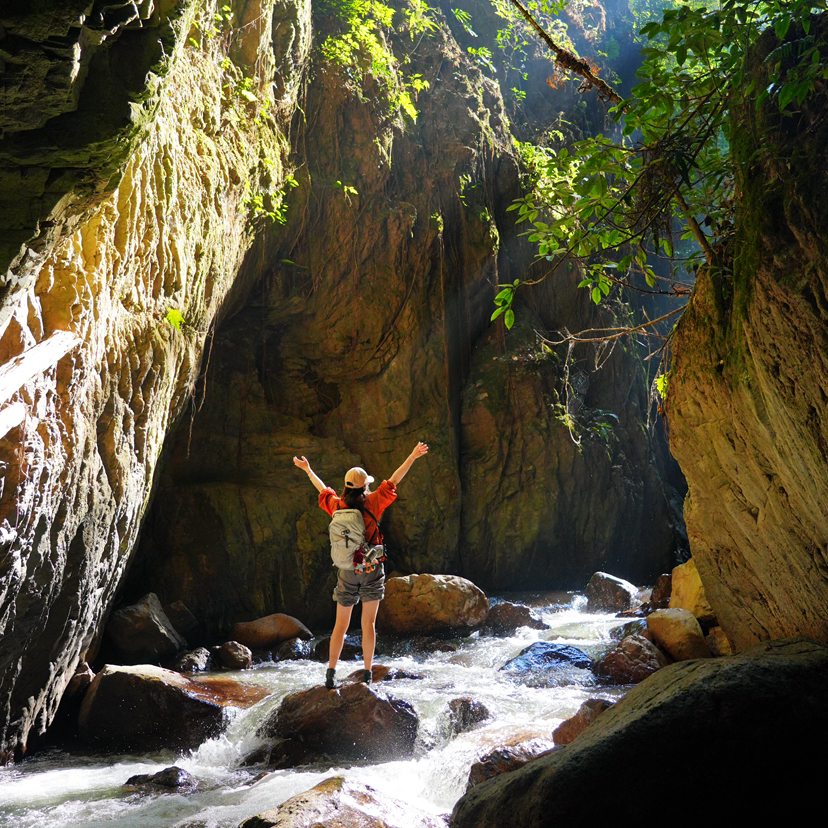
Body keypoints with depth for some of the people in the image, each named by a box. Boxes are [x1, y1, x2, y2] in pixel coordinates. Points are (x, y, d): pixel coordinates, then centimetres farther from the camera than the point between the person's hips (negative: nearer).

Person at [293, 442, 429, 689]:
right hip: (372, 569, -2)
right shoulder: (372, 503, -10)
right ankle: (367, 675, 9)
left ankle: (330, 673, 12)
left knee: (341, 625, 11)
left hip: (347, 571, 2)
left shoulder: (337, 506, -3)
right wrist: (412, 457, 0)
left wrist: (307, 469, 32)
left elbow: (323, 489, 15)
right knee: (369, 624, 6)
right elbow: (393, 481, -6)